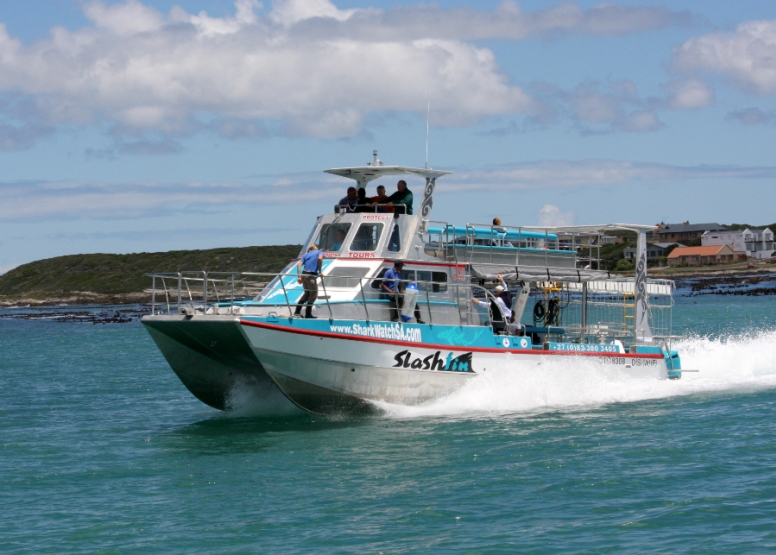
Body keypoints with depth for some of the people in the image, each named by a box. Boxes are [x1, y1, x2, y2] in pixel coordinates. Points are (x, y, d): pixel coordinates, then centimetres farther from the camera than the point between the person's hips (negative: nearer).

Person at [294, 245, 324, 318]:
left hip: (304, 274, 6)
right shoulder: (320, 252, 14)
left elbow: (299, 265, 10)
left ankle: (297, 311, 19)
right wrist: (319, 271, -7)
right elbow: (320, 258, -11)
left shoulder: (306, 255, 24)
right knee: (314, 294, 5)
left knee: (307, 293, 21)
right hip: (311, 275, -6)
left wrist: (299, 277, 5)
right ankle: (308, 314, 2)